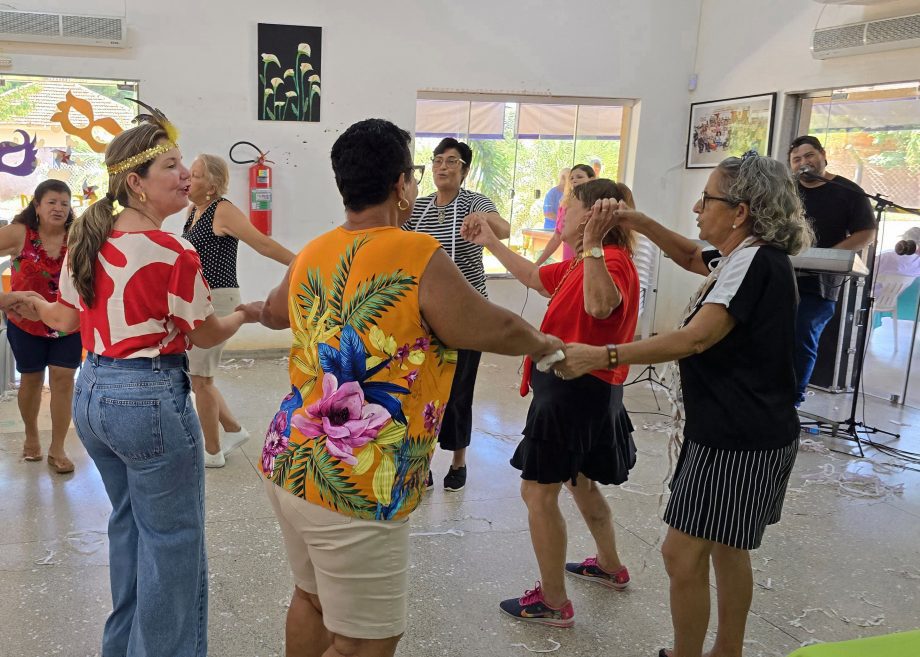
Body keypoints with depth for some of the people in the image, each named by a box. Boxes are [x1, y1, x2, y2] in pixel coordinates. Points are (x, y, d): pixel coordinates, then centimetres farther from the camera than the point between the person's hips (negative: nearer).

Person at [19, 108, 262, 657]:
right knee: (174, 538, 7)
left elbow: (67, 317, 13)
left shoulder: (87, 239, 3)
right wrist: (247, 314, 11)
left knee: (128, 522, 25)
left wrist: (30, 303, 34)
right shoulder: (174, 254, -19)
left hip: (92, 392, 9)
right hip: (151, 398, -9)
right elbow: (205, 335, -8)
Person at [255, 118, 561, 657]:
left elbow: (274, 313, 26)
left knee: (313, 597, 26)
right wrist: (544, 343, 15)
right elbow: (497, 330, -7)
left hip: (288, 464, 8)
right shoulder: (420, 259, -16)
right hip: (356, 488, -8)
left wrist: (251, 310, 50)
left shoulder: (311, 257, 6)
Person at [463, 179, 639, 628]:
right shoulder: (581, 264, 11)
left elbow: (600, 305, -42)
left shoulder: (613, 259, -19)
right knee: (581, 482, 26)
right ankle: (610, 567, 45)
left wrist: (591, 246, -44)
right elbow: (534, 277, 25)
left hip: (576, 389, -11)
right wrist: (490, 242, 29)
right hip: (579, 388, 11)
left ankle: (553, 603, 11)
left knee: (538, 491, -1)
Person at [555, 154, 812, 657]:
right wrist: (636, 221, 13)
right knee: (725, 549, 22)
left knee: (683, 554, -4)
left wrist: (601, 356, -29)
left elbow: (695, 338, -30)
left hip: (738, 441, -11)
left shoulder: (756, 261, -21)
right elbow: (691, 257, 27)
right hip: (734, 433, 11)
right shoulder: (742, 259, 9)